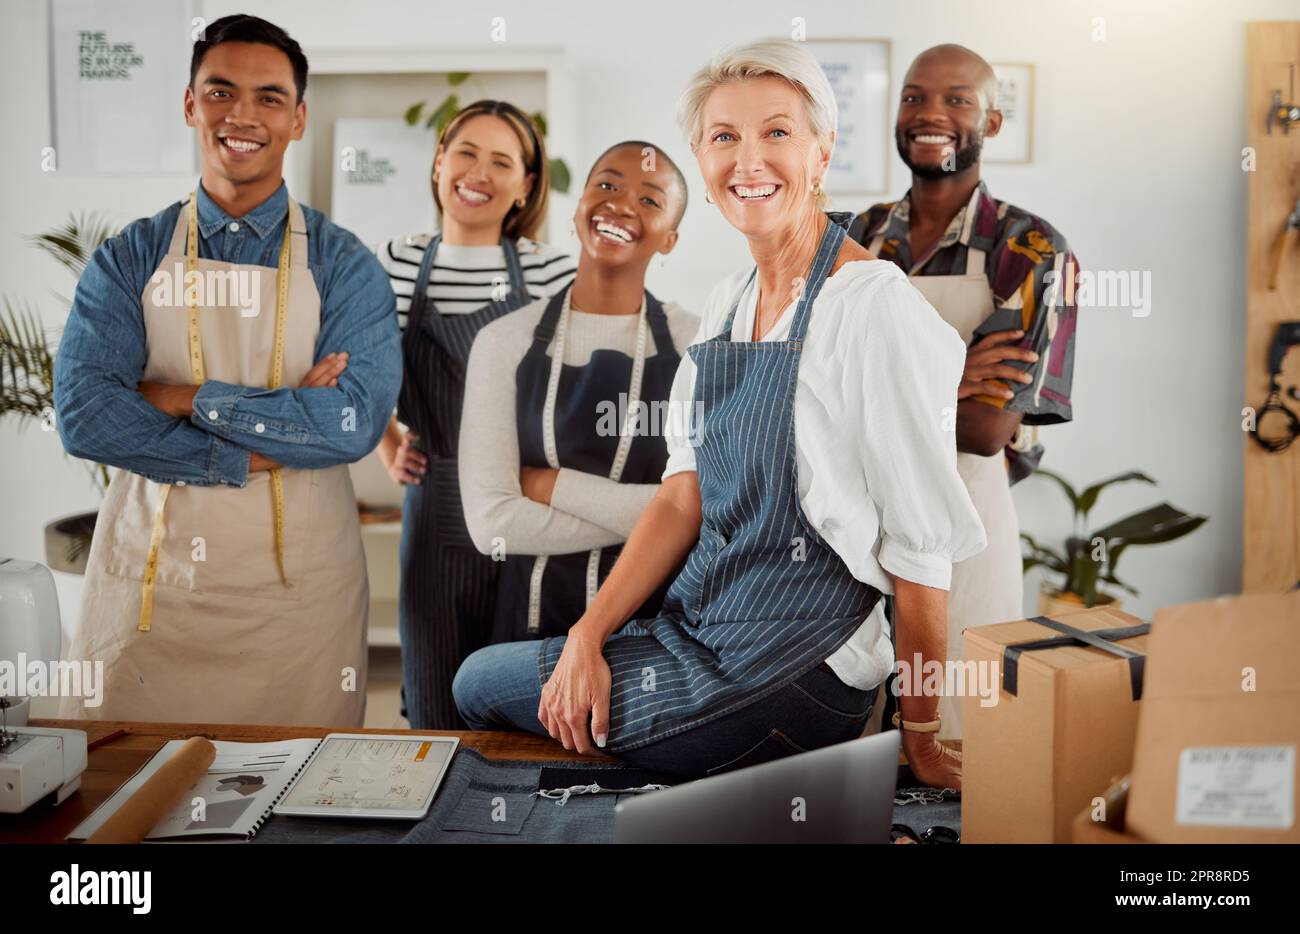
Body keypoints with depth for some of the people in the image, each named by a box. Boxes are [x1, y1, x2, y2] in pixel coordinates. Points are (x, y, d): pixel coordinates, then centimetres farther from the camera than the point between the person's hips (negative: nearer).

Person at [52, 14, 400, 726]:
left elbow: (355, 420, -14)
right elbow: (83, 414, -9)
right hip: (150, 583, 1)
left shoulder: (343, 266, 1)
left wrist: (190, 399, -12)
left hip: (297, 591, -1)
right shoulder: (129, 259, 5)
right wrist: (255, 455, -15)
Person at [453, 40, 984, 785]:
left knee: (482, 683, -1)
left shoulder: (876, 308, -18)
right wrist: (588, 637, -4)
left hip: (791, 676, -7)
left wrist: (920, 739, -10)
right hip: (700, 628, 7)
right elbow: (686, 493, 6)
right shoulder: (729, 303, 7)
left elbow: (921, 550, -16)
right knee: (478, 677, 10)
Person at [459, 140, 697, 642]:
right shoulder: (504, 341, -4)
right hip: (536, 616, 1)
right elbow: (492, 524, -12)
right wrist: (648, 518, -14)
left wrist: (554, 485, -15)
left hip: (664, 616, 0)